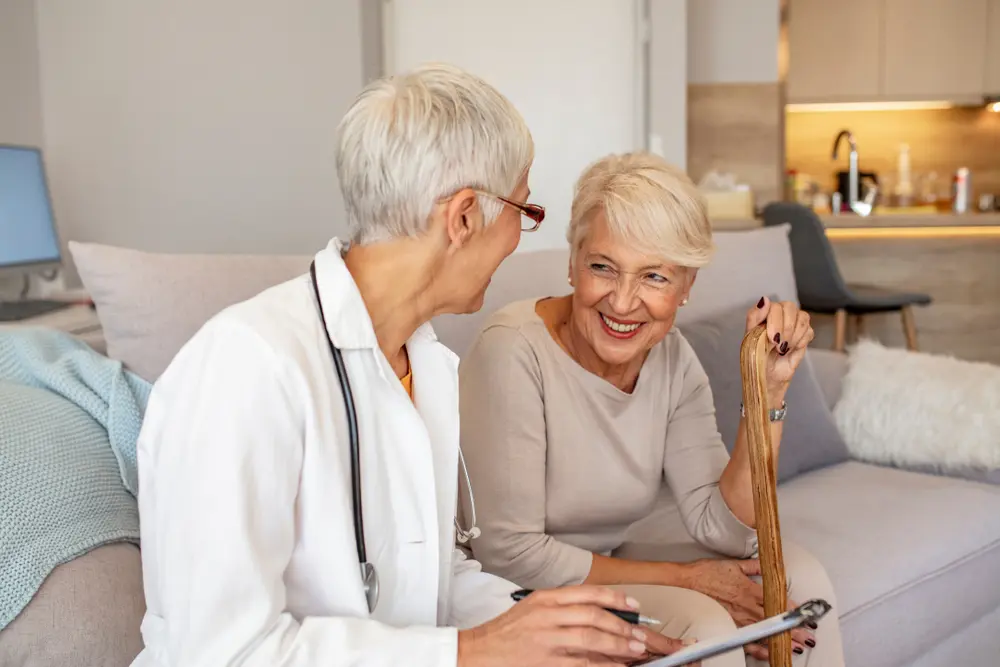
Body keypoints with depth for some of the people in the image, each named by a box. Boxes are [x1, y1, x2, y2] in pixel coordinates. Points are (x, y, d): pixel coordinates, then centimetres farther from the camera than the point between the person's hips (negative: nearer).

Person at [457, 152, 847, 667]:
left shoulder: (673, 357, -5)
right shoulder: (514, 351, -24)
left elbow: (722, 529, -9)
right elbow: (509, 555, -23)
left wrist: (770, 386, -20)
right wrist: (687, 579, -17)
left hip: (604, 578, 6)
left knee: (799, 575, -6)